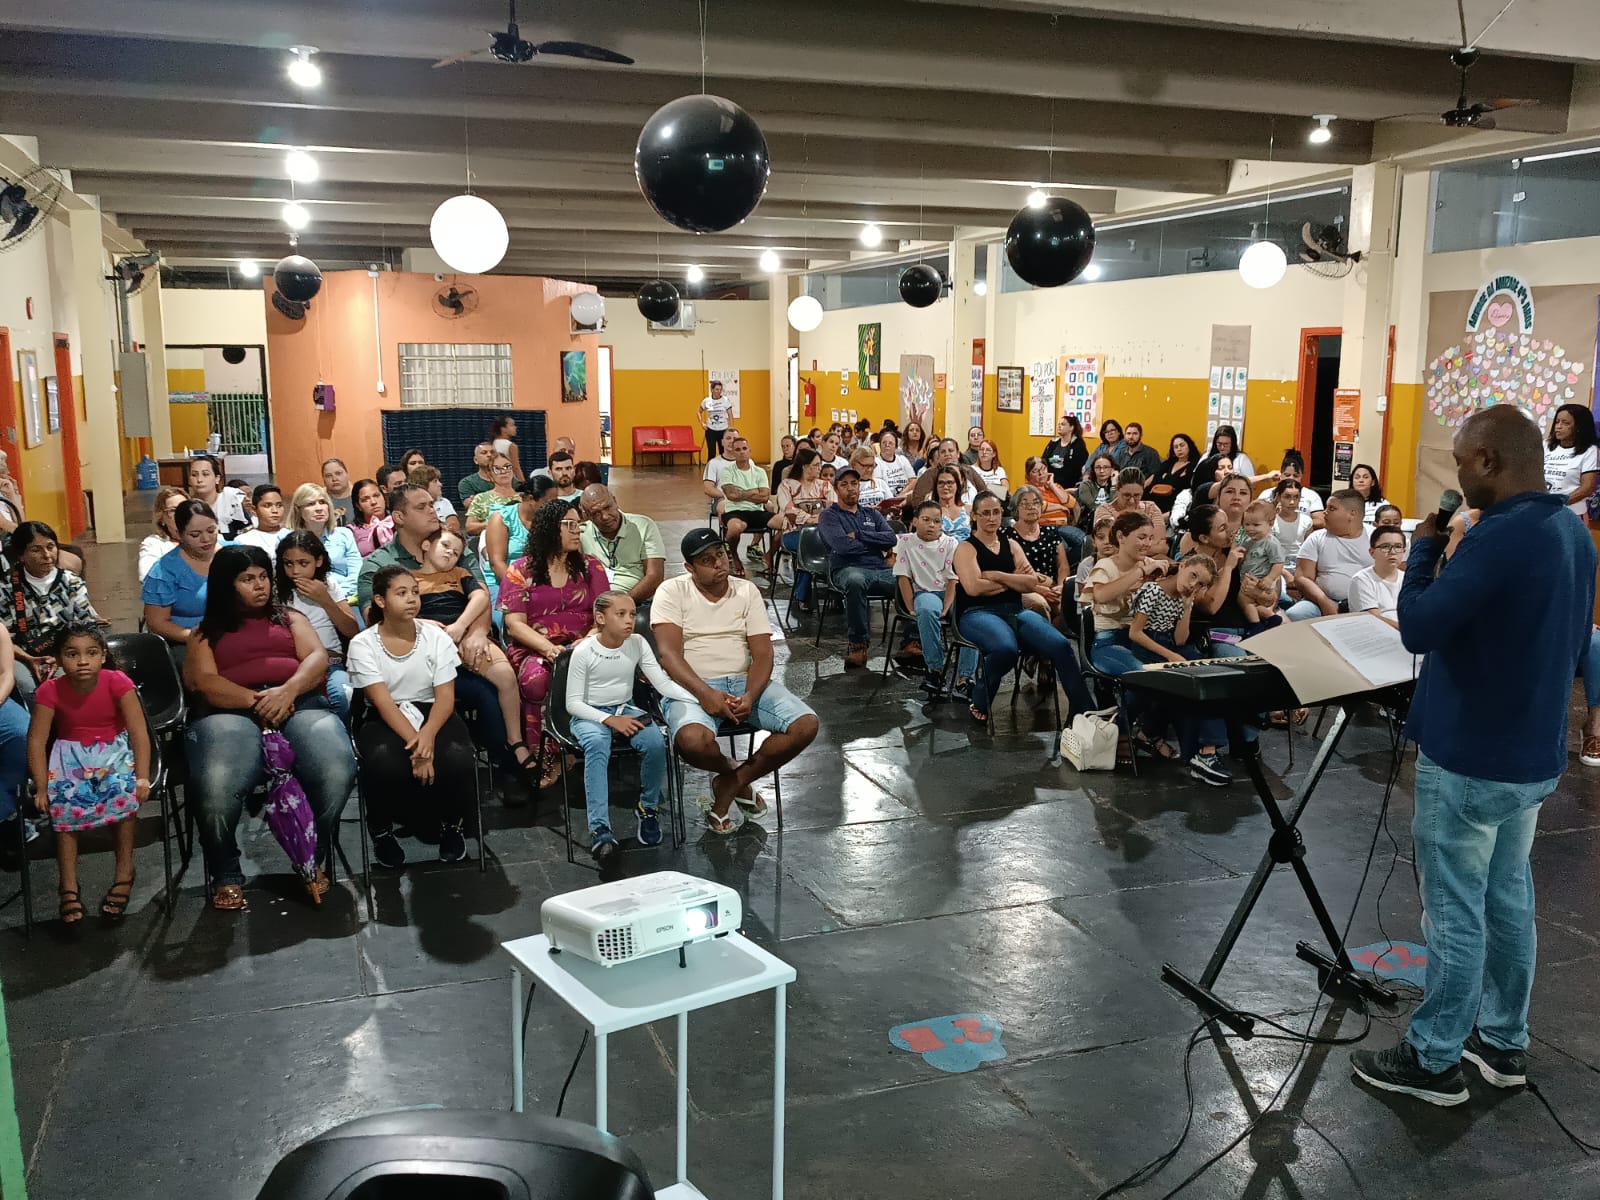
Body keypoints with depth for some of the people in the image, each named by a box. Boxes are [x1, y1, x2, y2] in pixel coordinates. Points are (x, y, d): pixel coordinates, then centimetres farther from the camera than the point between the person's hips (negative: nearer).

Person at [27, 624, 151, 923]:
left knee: (125, 792, -29)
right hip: (71, 756, 1)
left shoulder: (118, 683, -18)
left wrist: (142, 776, -27)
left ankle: (123, 873, -14)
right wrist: (41, 787, -17)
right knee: (62, 802, -24)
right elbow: (37, 740, -11)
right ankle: (69, 888, -15)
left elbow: (139, 731, -19)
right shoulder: (50, 691, -13)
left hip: (115, 750, -1)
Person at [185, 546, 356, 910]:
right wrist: (256, 700, -12)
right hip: (232, 711, -1)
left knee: (337, 772, -32)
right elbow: (205, 682, 5)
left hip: (299, 704, 1)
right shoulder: (206, 632, 23)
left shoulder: (290, 618, 27)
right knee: (215, 785, -36)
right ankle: (226, 874, -11)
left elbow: (318, 658, 9)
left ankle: (311, 857, -7)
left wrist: (287, 691, -12)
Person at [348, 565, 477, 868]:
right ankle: (381, 829, -3)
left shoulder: (436, 636, 0)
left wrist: (428, 734, -26)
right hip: (384, 720, -2)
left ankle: (451, 824, 2)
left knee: (459, 758, -32)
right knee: (385, 761, -37)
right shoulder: (363, 644, -6)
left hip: (431, 714, 2)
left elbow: (445, 696, -6)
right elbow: (383, 701, -14)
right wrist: (414, 743, -27)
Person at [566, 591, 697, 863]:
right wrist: (610, 720, -23)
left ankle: (648, 808, -3)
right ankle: (600, 828, -40)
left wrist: (700, 697, -22)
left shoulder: (637, 644, -1)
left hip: (626, 710, 3)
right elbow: (573, 703, -9)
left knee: (656, 741, -28)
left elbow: (663, 683, -6)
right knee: (597, 745, -38)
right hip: (590, 715, -3)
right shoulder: (584, 651, -11)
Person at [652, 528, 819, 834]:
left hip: (746, 681, 4)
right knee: (692, 740, -37)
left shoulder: (747, 591, 7)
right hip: (693, 686, -3)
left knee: (806, 725, -19)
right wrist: (705, 694, -27)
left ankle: (730, 784, -1)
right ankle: (736, 776, 1)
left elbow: (762, 653, 0)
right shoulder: (672, 591, -1)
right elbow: (669, 653, -12)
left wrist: (750, 697, -19)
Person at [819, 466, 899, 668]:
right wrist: (876, 543, 4)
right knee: (856, 581, -42)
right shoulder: (829, 516, 13)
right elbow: (843, 546, -6)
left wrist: (859, 535, -1)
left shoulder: (873, 514, 27)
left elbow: (891, 538, 7)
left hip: (881, 570, 4)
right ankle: (858, 644, -28)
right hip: (848, 569, -4)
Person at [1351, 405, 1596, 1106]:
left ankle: (1434, 1061, 14)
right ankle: (1503, 1042, 31)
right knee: (1507, 900, 19)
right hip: (1532, 754, 9)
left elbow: (1418, 628, -23)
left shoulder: (1499, 536, -24)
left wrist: (1423, 549, -10)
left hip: (1468, 759, -9)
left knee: (1455, 912, 2)